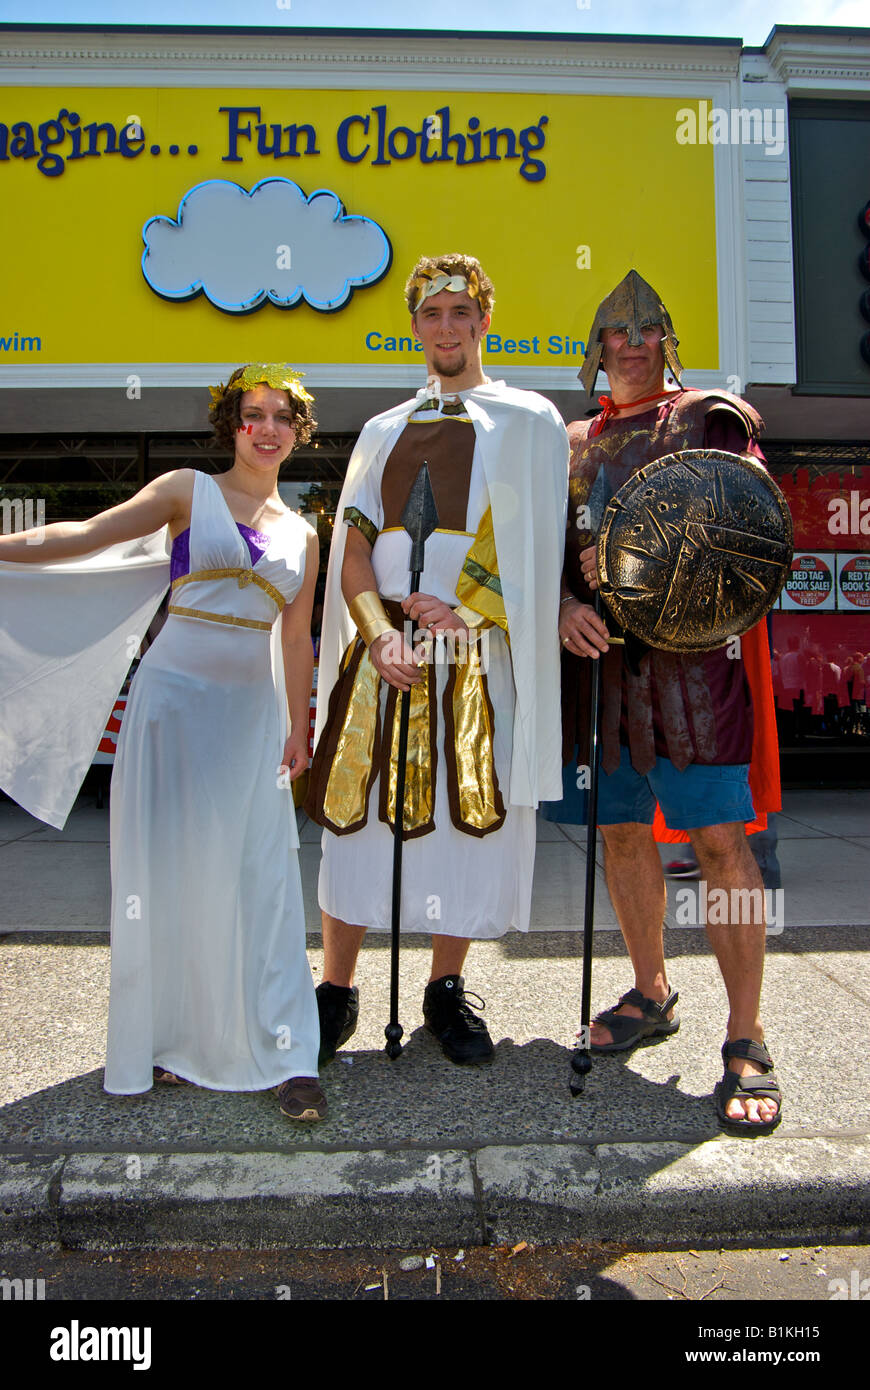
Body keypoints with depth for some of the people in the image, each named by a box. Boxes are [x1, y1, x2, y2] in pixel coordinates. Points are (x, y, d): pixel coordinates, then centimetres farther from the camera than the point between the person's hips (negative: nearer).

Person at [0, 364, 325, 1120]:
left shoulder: (302, 534, 14)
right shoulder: (189, 491, 4)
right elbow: (87, 536, -3)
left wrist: (298, 728, 16)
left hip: (251, 713, 3)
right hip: (175, 696, -2)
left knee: (262, 879, -1)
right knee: (168, 870, 3)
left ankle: (287, 1056, 6)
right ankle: (166, 1042, 19)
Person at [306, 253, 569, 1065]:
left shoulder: (529, 422, 9)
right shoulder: (383, 431, 19)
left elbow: (534, 548, 0)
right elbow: (353, 543, 9)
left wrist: (465, 610, -14)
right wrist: (378, 631, -9)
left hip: (476, 652, -2)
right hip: (383, 645, 3)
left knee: (468, 815, -1)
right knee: (355, 812, 1)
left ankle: (446, 990, 17)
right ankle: (336, 990, 15)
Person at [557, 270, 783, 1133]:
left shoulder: (709, 419, 8)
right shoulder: (571, 443, 19)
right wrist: (564, 603, -11)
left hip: (688, 653, -4)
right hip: (598, 655, 5)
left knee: (718, 837, -8)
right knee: (621, 831, 10)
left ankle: (746, 1041, 1)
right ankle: (651, 994, 28)